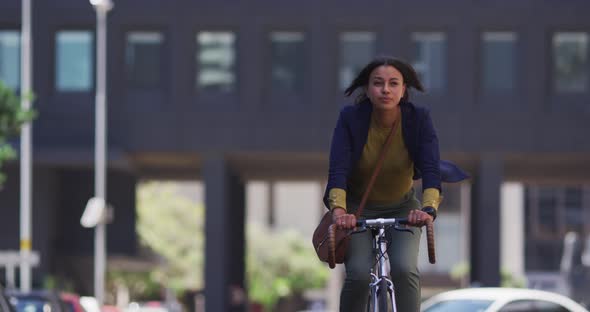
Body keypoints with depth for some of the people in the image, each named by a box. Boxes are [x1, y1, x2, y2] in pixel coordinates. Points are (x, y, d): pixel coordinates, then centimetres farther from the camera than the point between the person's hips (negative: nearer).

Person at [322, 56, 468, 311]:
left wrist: (429, 209, -48)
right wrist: (338, 210, -49)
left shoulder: (418, 119, -19)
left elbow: (431, 168, -29)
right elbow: (338, 170, -30)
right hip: (358, 209, -1)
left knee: (404, 269, -24)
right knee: (359, 274, -22)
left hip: (401, 209, 1)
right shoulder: (350, 118, -21)